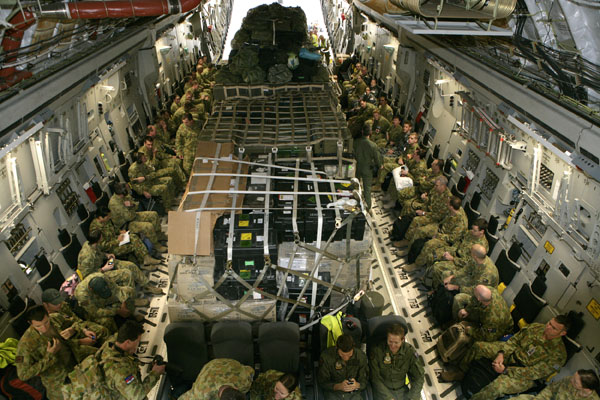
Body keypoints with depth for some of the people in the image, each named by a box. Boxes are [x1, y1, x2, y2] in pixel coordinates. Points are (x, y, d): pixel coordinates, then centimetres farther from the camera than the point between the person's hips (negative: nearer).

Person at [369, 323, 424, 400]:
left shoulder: (409, 351, -9)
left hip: (401, 389, 3)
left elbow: (419, 377, -1)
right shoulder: (377, 350, -16)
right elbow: (375, 378, -12)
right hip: (383, 390, -3)